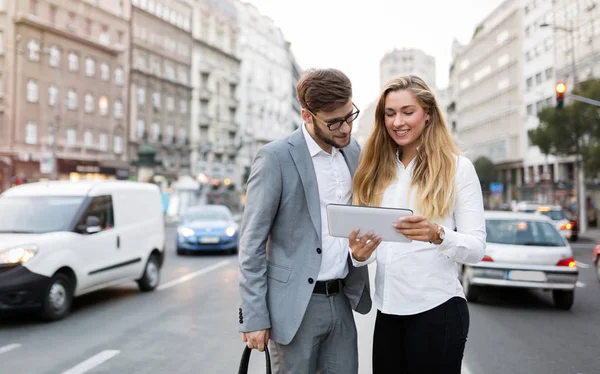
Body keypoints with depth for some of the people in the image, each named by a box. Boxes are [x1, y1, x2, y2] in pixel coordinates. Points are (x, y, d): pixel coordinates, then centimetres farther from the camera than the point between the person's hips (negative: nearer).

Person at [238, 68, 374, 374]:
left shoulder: (353, 151, 7)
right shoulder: (275, 157, -12)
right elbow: (252, 242, -11)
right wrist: (253, 316, -12)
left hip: (341, 301, 6)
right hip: (295, 305, -5)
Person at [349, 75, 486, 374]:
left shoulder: (457, 167, -5)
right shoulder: (377, 170, 7)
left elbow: (477, 247, -8)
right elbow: (368, 238, 10)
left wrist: (438, 235, -27)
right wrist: (360, 253, -12)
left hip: (437, 311, -4)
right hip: (388, 311, 4)